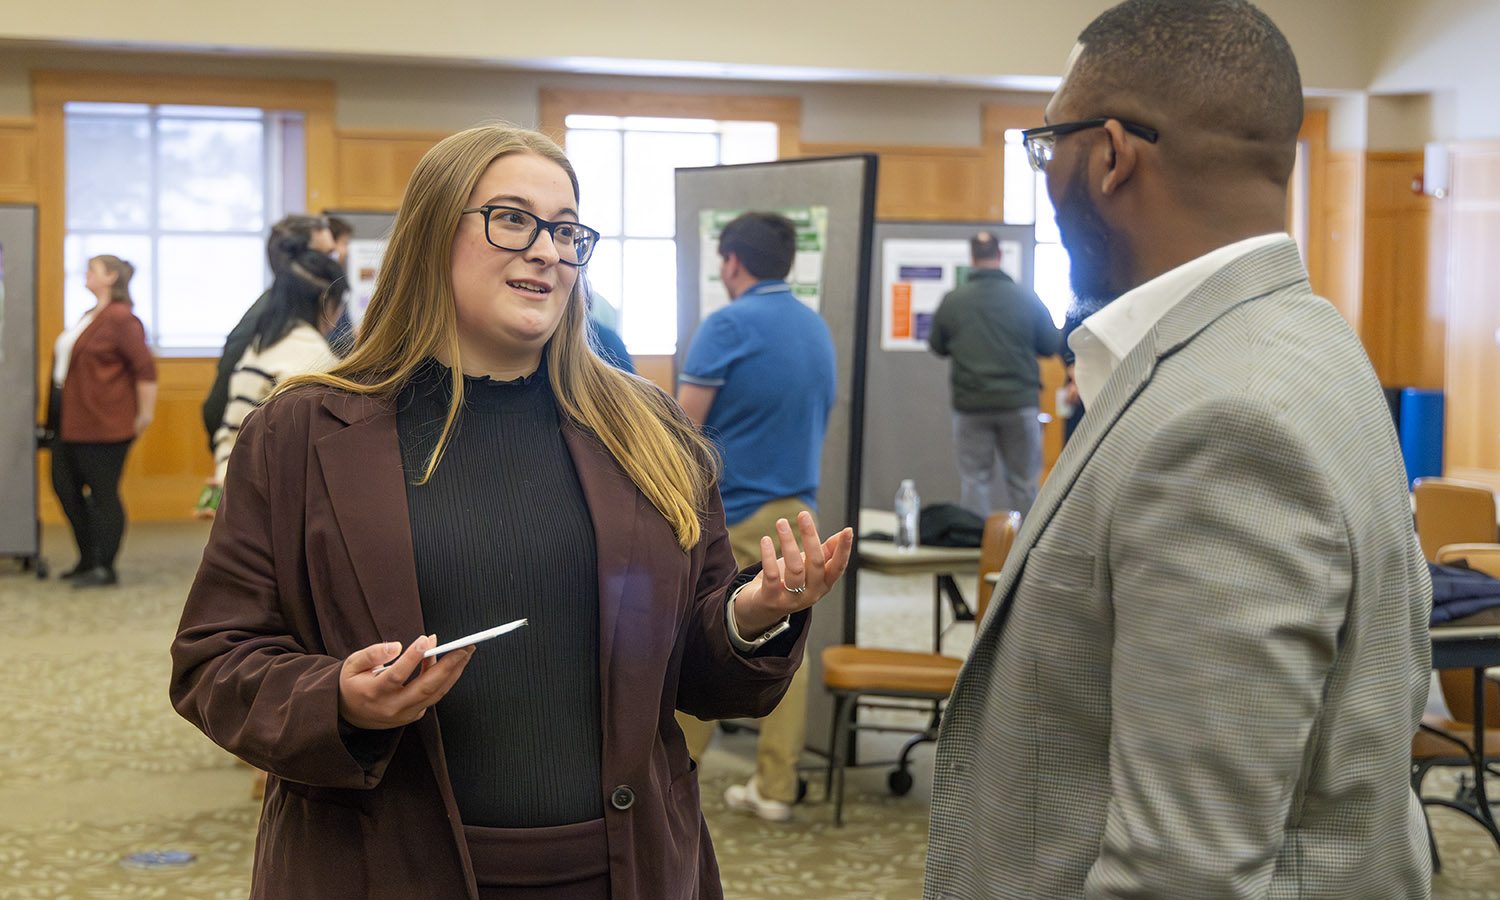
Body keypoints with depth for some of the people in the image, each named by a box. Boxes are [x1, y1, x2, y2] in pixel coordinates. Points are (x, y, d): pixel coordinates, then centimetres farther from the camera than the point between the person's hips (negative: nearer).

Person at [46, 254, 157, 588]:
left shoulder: (121, 319, -14)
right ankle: (88, 559, 25)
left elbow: (145, 367, -18)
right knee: (66, 487, 13)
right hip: (70, 422, 10)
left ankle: (104, 567, 5)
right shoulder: (90, 316, 16)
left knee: (103, 493, -2)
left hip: (103, 423, -10)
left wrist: (144, 415, -17)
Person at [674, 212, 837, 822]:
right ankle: (776, 788, 10)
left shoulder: (729, 325, -12)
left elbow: (684, 424, -14)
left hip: (726, 512, -7)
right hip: (796, 508, 7)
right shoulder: (817, 328, 11)